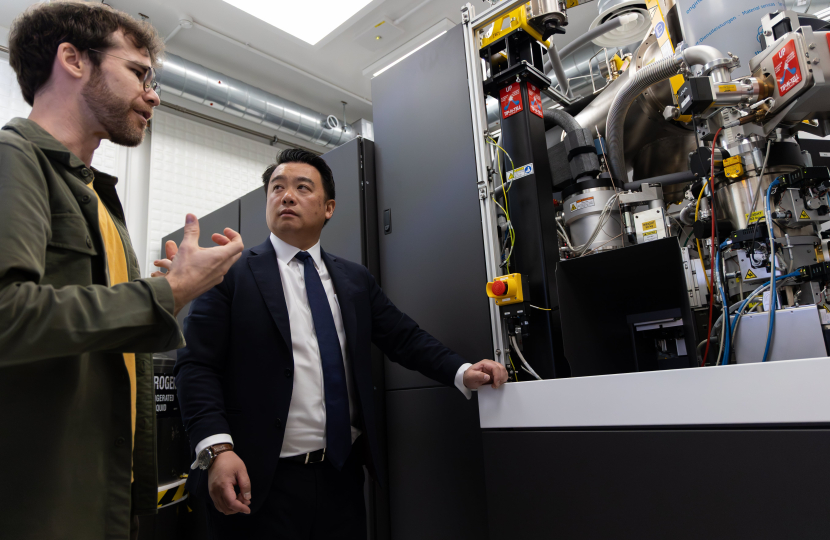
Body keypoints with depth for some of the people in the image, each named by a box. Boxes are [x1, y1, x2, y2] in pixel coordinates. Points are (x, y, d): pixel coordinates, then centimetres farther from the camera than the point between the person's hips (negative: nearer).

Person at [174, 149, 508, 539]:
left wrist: (462, 372, -9)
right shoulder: (231, 273, -3)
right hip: (259, 482, -3)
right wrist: (218, 449, -21)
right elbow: (196, 365, -9)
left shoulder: (355, 279, 9)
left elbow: (404, 337, 6)